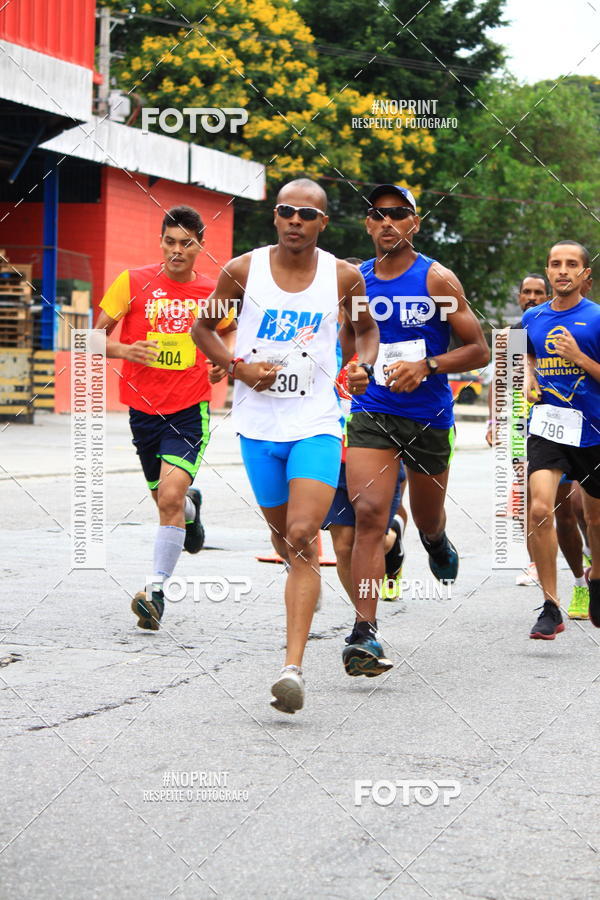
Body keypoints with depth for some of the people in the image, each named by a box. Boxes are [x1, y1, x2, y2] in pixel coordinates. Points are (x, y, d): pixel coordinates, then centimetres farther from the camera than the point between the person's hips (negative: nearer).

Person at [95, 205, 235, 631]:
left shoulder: (212, 291, 1)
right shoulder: (133, 282, -4)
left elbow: (229, 329, 23)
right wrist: (124, 350, -21)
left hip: (190, 410, -2)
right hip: (144, 408, 2)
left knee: (170, 497, -19)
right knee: (166, 500, 14)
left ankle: (157, 590, -12)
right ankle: (192, 506, 52)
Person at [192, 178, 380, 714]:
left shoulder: (344, 277, -1)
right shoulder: (243, 271, -2)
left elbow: (367, 329, 18)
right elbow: (203, 327, 11)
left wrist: (363, 366, -2)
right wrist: (237, 367, -6)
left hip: (317, 423, -2)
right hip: (258, 423, 2)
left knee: (303, 540, -17)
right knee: (284, 535, 15)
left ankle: (293, 667, -23)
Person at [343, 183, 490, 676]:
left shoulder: (437, 279, -7)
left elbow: (479, 351, -7)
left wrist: (427, 366, -21)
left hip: (430, 417, -1)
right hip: (372, 414, 1)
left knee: (427, 519, 17)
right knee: (369, 515, -17)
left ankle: (438, 543, 57)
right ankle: (365, 632, -22)